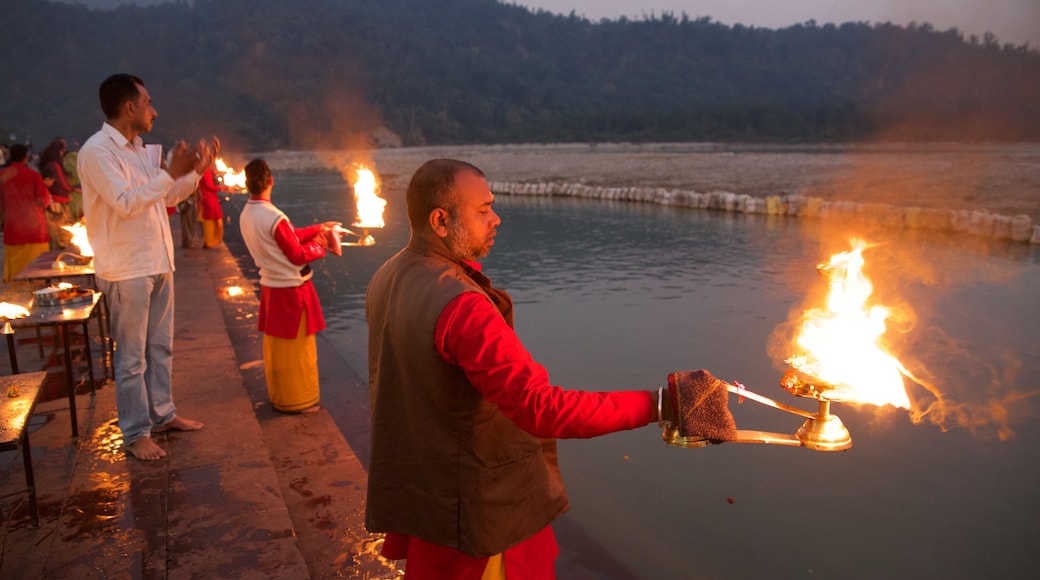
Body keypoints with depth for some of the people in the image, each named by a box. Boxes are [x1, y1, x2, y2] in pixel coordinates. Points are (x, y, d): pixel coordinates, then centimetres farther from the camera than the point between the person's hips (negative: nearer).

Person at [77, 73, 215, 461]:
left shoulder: (137, 148, 13)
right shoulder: (97, 151, -14)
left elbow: (168, 197, 21)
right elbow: (124, 203, -25)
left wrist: (196, 171, 9)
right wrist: (171, 172, -25)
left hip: (158, 265, 8)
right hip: (126, 271, -8)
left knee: (161, 347, 17)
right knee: (132, 357, 2)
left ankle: (162, 413, 31)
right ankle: (136, 434, 13)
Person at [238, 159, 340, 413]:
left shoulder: (246, 216, 2)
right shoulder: (275, 218, -24)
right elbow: (298, 255, -16)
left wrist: (317, 228, 12)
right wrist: (318, 245, 0)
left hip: (270, 286, 8)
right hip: (291, 288, -8)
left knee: (274, 343, 17)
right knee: (297, 347, 5)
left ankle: (278, 396, 30)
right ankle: (299, 399, 16)